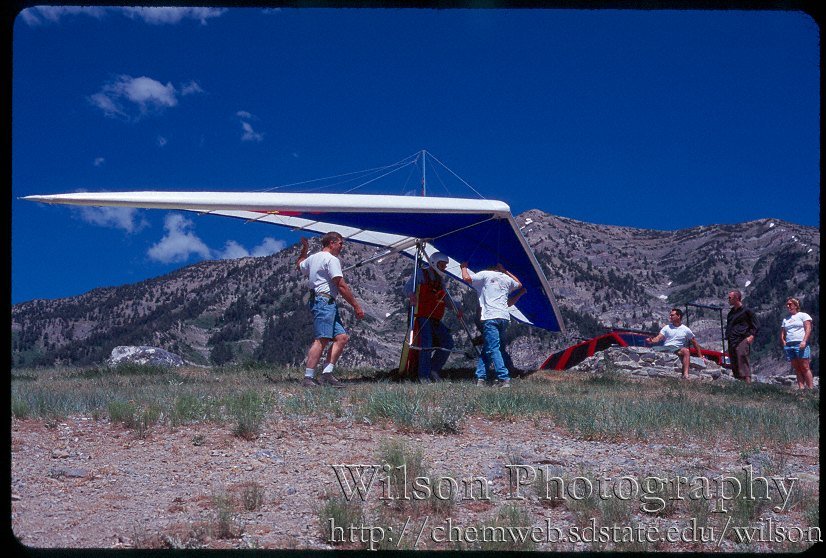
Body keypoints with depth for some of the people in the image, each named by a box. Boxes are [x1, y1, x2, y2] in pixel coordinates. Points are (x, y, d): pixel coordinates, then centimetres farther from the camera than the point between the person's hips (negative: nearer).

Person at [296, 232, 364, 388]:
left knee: (342, 337, 5)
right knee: (322, 340, -16)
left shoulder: (312, 258, 20)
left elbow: (299, 264, 43)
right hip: (325, 300, -10)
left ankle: (327, 373, -2)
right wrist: (356, 306, -10)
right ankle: (308, 378, -21)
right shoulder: (331, 259, -7)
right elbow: (341, 286, -13)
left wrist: (304, 248, 54)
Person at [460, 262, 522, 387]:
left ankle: (504, 379, -20)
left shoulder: (485, 275, 3)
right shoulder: (506, 278, 20)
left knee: (493, 349, -10)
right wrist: (506, 271, 42)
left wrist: (464, 267, 14)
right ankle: (480, 376, 7)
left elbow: (466, 278, -6)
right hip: (505, 317, 6)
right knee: (486, 348, 13)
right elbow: (519, 284, 40)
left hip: (490, 317, -6)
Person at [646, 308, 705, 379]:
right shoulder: (667, 327, 13)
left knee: (686, 350, -35)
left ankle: (685, 374, -45)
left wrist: (700, 356, 16)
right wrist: (652, 340, -23)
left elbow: (695, 343, 17)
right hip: (665, 348, 1)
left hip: (677, 350, -1)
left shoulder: (686, 330, 11)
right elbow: (658, 338, 1)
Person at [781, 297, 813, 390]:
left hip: (800, 344, -6)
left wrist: (804, 341, -18)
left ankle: (810, 388, -13)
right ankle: (801, 387, -3)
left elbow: (808, 329, -5)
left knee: (805, 367, -11)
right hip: (789, 345, 6)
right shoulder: (785, 319, 23)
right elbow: (782, 333, 23)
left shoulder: (803, 315, 6)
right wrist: (783, 343, 4)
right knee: (796, 369, 0)